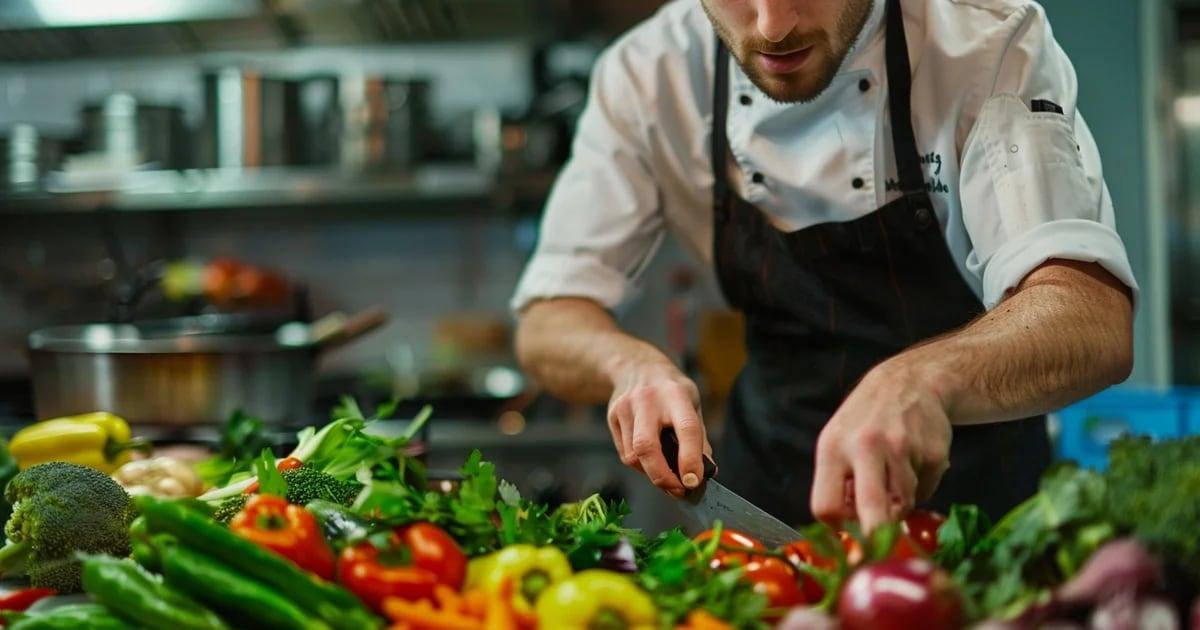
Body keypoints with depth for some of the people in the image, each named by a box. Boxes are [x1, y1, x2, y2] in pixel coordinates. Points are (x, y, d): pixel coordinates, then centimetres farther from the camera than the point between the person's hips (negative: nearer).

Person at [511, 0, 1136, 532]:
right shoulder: (646, 75, -5)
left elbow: (1096, 326, -27)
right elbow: (547, 324, -1)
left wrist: (922, 380, -49)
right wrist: (633, 364, -25)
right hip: (764, 497, 3)